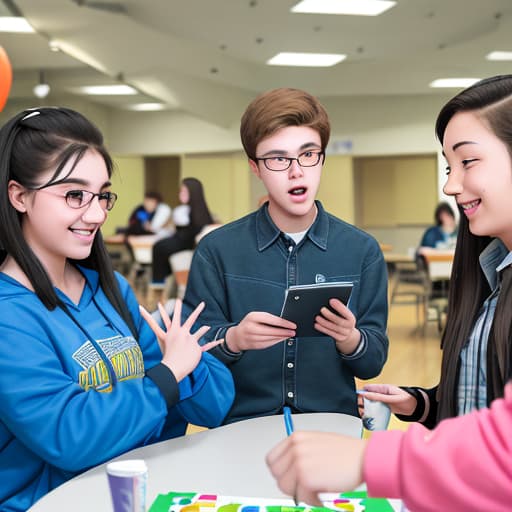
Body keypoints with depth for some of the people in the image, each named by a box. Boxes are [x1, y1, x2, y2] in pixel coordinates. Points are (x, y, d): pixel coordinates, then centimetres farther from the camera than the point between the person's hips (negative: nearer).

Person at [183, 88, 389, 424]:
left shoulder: (363, 251, 4)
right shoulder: (216, 251, 1)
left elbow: (374, 363, 6)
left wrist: (350, 339, -14)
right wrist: (234, 339, -19)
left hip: (331, 429, 1)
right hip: (242, 431, -1)